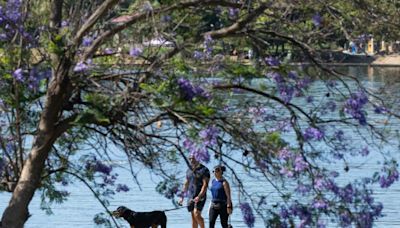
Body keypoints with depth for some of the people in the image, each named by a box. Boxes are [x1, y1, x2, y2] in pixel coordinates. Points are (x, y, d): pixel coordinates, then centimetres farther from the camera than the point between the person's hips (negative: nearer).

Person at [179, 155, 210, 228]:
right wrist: (182, 197, 15)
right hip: (190, 196, 6)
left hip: (200, 196, -6)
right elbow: (186, 184, 20)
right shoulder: (189, 171, 14)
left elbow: (205, 184, -14)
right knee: (193, 217, 6)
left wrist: (199, 196, -23)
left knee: (197, 214, -19)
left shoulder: (204, 170, -6)